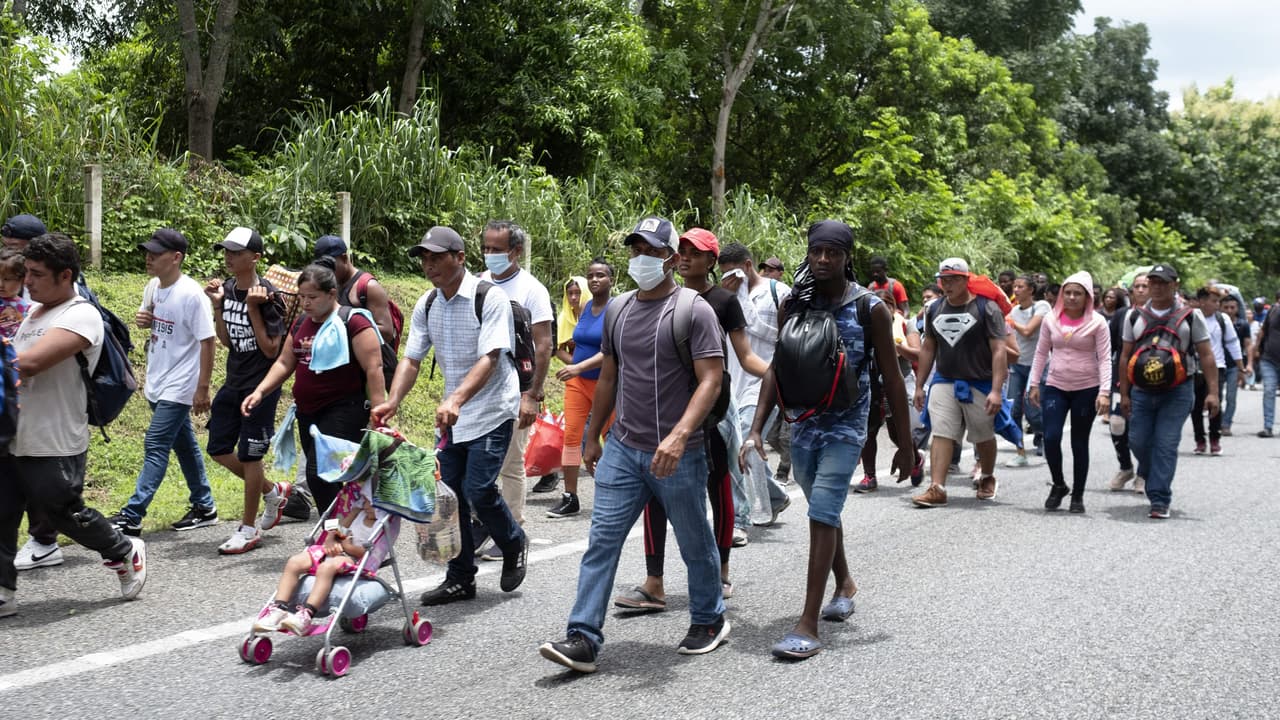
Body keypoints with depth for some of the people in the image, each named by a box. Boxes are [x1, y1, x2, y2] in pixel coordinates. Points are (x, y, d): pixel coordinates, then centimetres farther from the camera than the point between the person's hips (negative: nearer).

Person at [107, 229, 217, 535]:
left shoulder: (191, 294, -19)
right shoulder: (152, 288, 5)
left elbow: (207, 341, -18)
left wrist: (202, 388, -18)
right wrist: (141, 320, -2)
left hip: (179, 387, -8)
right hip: (157, 384, 8)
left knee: (155, 447, -9)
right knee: (184, 445, 16)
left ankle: (132, 515, -7)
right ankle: (204, 507, 27)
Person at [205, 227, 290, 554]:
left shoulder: (266, 295, -17)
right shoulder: (227, 289, 4)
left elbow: (272, 349, -18)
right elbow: (227, 341, 9)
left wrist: (253, 309, -23)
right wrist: (217, 306, -3)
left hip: (260, 386, -8)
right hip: (233, 383, 8)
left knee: (249, 455, 1)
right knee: (219, 450, 12)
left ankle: (249, 529, 15)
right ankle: (273, 491, 31)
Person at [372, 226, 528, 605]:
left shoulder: (490, 297, -17)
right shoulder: (426, 305, 3)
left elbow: (489, 359, -26)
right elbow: (411, 359, 1)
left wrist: (456, 400, -40)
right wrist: (392, 402, -17)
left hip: (492, 410, -6)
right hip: (453, 411, 7)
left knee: (478, 490, -14)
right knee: (448, 491, 4)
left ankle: (514, 544, 16)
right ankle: (460, 579, 16)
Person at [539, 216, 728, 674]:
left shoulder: (694, 310, -10)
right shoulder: (619, 311, 10)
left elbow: (711, 379, -17)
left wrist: (679, 435, -29)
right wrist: (592, 437, 20)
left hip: (676, 455, -5)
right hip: (622, 448, 5)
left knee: (695, 545, 11)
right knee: (601, 540, -2)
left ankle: (709, 622, 32)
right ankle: (583, 639, -1)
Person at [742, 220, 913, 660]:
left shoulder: (870, 309, -8)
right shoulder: (794, 305, 2)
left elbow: (892, 380, -4)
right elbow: (777, 371, 4)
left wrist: (905, 445, -2)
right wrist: (756, 430, -4)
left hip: (846, 427, -4)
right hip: (803, 425, 5)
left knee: (822, 516, -14)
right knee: (824, 512, 19)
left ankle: (808, 626, -13)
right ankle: (844, 585, 44)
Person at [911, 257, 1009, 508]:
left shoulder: (986, 308, -9)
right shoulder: (935, 310, 8)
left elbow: (998, 351, -13)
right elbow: (928, 348, 15)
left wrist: (996, 390, -20)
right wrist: (919, 386, 13)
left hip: (979, 384, -3)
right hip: (944, 382, 3)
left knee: (984, 436, 13)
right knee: (941, 434, -8)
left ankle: (987, 478, 37)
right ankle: (936, 488, -11)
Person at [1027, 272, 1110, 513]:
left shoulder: (1097, 322, -5)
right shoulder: (1051, 319, 4)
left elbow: (1104, 358, -8)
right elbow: (1041, 353, 10)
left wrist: (1105, 392, -16)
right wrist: (1034, 384, 7)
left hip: (1086, 389, -2)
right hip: (1056, 387, 2)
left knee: (1079, 443, 5)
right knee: (1050, 437, -11)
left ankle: (1077, 496, 17)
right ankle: (1058, 485, 12)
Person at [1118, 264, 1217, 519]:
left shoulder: (1190, 316, 0)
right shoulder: (1135, 317, 8)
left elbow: (1206, 355, -1)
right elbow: (1125, 356, 12)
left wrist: (1212, 392, -8)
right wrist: (1124, 394, 9)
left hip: (1178, 391, -3)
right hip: (1142, 390, 3)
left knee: (1166, 445, -8)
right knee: (1138, 441, 3)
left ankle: (1160, 500, -3)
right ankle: (1149, 473, 35)